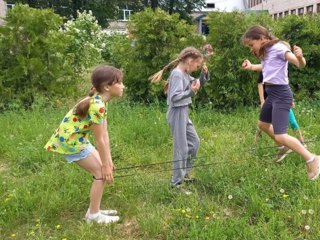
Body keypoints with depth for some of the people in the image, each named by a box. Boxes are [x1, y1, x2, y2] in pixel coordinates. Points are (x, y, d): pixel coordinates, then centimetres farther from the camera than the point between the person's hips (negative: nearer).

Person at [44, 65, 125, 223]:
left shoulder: (100, 101, 4)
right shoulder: (97, 106, -26)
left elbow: (104, 133, 6)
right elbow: (99, 139, -21)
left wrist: (108, 160, 7)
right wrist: (106, 165, -12)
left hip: (77, 138, 10)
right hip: (70, 140, -10)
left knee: (102, 169, 11)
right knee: (101, 172, -5)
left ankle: (94, 210, 22)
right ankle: (94, 215, 8)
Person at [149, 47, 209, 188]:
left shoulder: (185, 74, 10)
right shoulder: (177, 74, -18)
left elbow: (197, 84, 22)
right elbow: (174, 97, -25)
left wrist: (204, 75, 6)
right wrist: (191, 91, -32)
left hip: (184, 113, 10)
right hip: (177, 113, -10)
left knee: (194, 142, 19)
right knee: (181, 148, -4)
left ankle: (184, 173, 31)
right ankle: (177, 182, 8)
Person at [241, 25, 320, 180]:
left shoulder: (278, 48, -18)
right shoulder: (266, 52, 9)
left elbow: (301, 65, -28)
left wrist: (300, 57, -49)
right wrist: (251, 67, 25)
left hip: (281, 94, -10)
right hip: (271, 93, 10)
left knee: (280, 136, -14)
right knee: (263, 124, 26)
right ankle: (285, 147, 45)